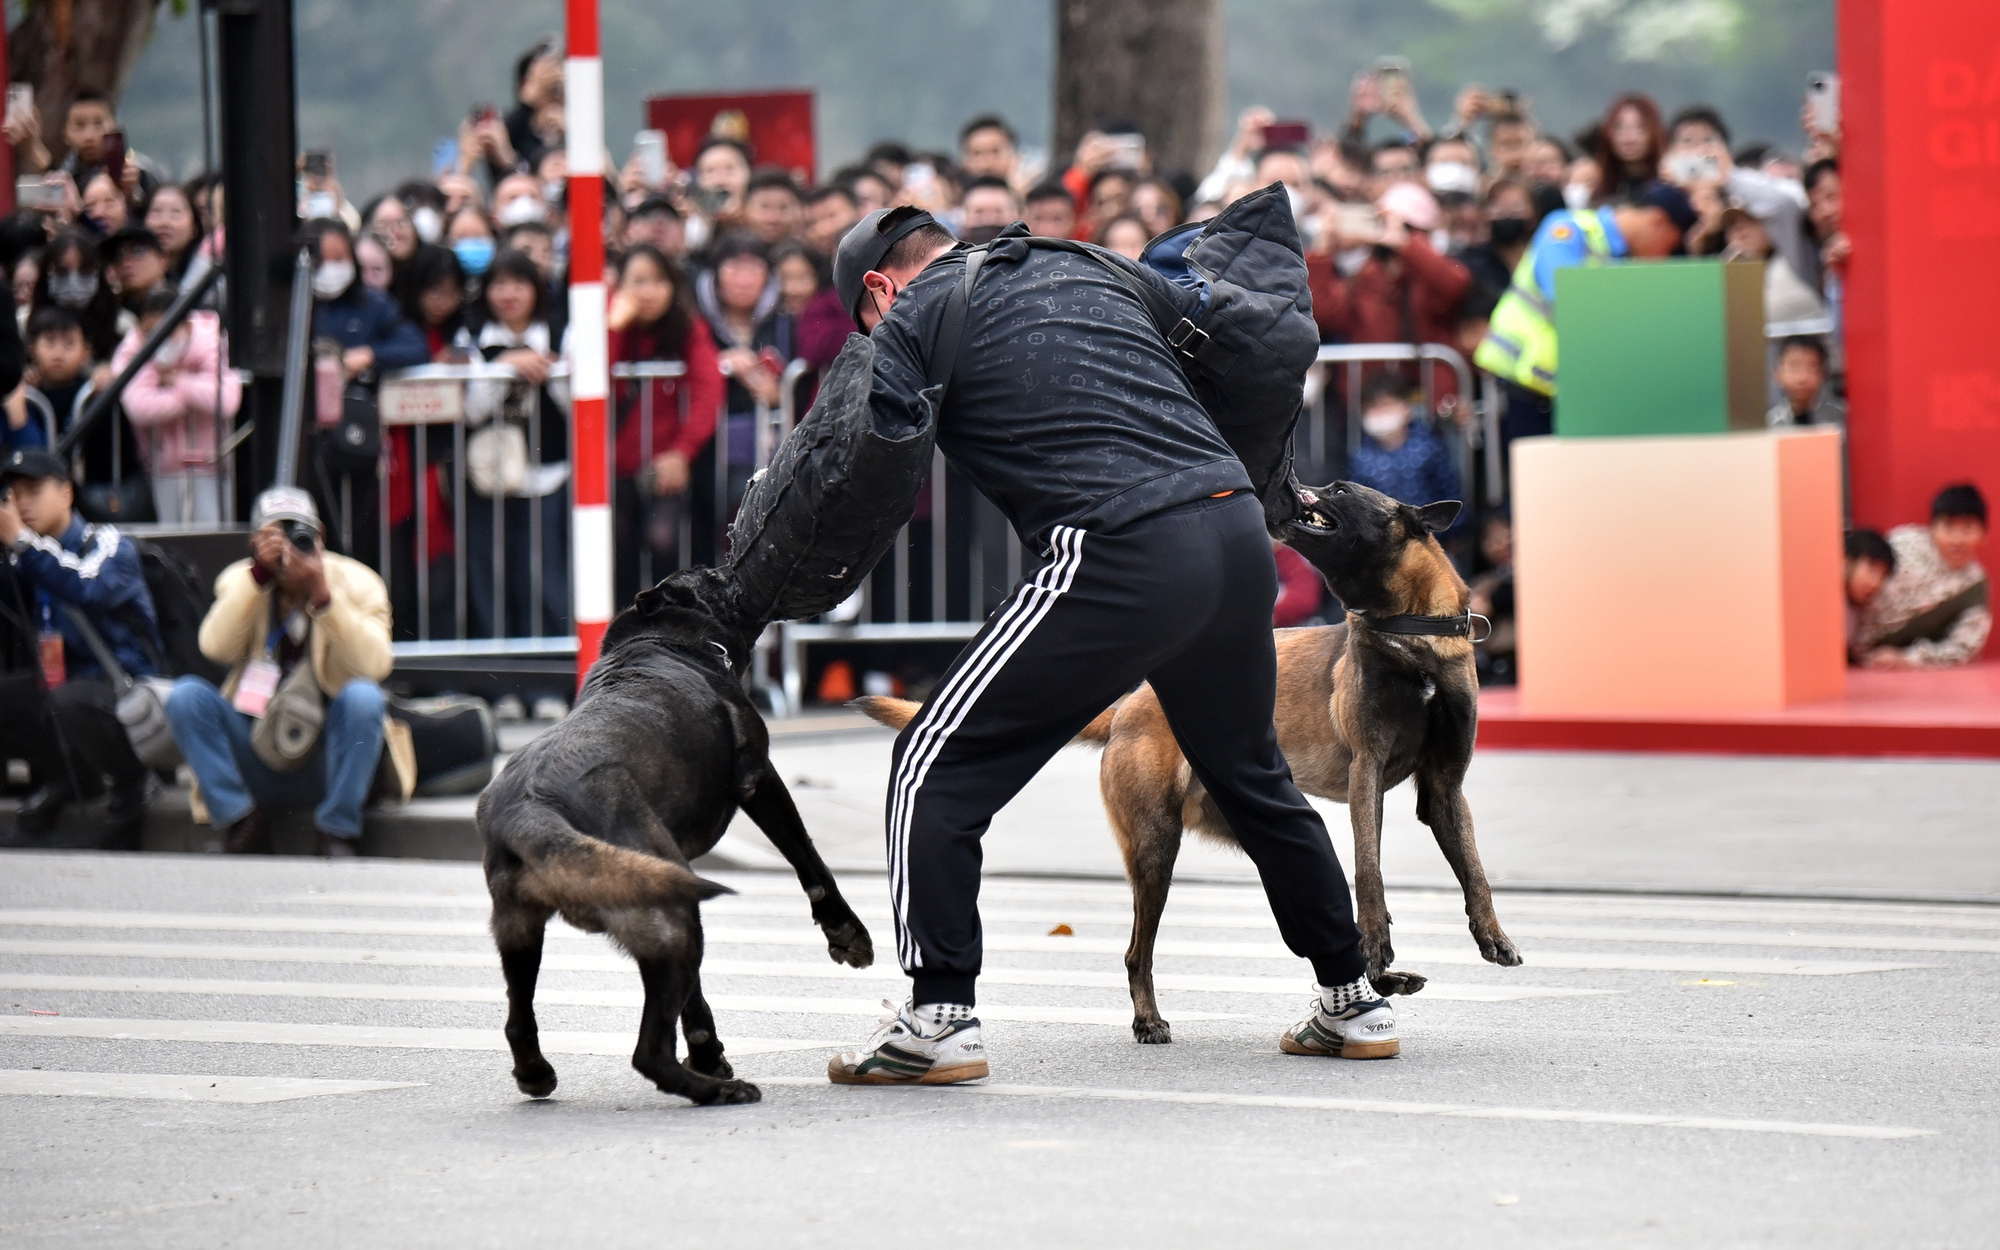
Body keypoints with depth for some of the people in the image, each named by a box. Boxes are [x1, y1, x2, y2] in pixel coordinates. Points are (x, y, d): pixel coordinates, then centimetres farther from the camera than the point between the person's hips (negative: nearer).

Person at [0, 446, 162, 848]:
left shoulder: (107, 543, -7)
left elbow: (90, 589, -29)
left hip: (125, 688, -6)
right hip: (59, 685, 6)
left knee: (69, 702, -38)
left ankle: (129, 785, -9)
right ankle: (59, 777, 8)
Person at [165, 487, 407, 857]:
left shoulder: (356, 583, -4)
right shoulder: (241, 580, 3)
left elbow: (374, 664, -22)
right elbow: (216, 647, -17)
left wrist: (322, 596, -31)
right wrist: (259, 574, -25)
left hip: (328, 758, -2)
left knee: (363, 696, -31)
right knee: (186, 694, -20)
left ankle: (338, 833, -19)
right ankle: (241, 824, -15)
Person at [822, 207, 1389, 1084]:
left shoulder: (913, 322, 7)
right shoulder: (1089, 271, 26)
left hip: (1122, 556, -7)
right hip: (1240, 533, 7)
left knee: (937, 766, 1)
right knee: (1250, 773, 27)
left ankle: (939, 1019, -7)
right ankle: (1352, 998, 32)